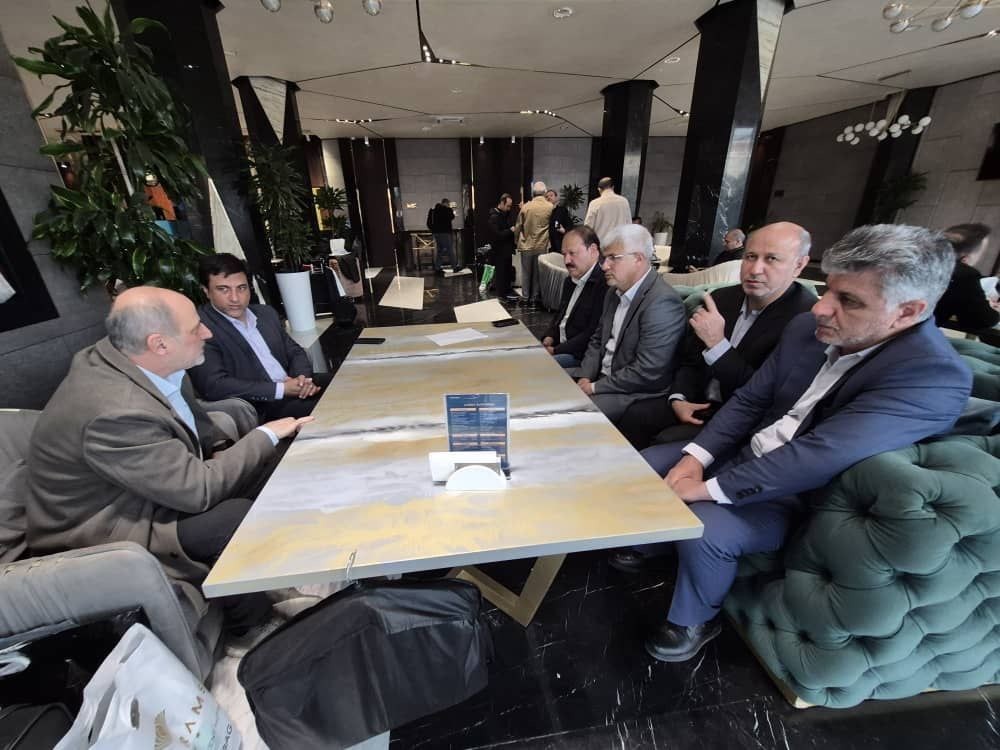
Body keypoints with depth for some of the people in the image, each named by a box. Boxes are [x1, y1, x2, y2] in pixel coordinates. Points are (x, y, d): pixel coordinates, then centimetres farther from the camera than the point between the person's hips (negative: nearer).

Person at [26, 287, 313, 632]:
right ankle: (245, 620, 4)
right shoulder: (116, 413, -35)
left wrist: (217, 449, -4)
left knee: (270, 468, -2)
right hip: (104, 533, -8)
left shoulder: (124, 357, -9)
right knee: (241, 518, -25)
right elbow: (198, 490, -28)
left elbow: (188, 412, 10)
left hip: (162, 484, 8)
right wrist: (266, 436, -20)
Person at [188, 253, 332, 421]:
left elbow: (295, 352, 17)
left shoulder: (266, 313, 14)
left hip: (293, 387, 8)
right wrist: (281, 389, -20)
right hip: (261, 409, -7)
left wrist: (303, 378, -6)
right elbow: (214, 386, -17)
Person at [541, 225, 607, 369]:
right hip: (558, 345, 9)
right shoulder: (570, 281, 14)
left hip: (580, 356, -9)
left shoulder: (604, 285, -18)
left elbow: (593, 335, -21)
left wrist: (555, 350, -17)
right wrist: (549, 337, 3)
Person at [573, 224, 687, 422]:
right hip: (601, 376, 8)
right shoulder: (615, 291, 7)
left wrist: (595, 387, -17)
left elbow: (647, 373, -25)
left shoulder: (662, 302, -21)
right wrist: (586, 377, -1)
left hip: (636, 393, -8)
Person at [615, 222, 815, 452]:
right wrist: (678, 399, -8)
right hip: (699, 404, 6)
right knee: (635, 415, -15)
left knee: (665, 442, -25)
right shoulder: (721, 298, 3)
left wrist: (717, 343, -26)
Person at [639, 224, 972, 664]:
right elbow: (749, 400, 0)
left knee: (702, 528, -28)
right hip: (742, 455, 7)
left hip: (803, 499, -6)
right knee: (646, 465, 0)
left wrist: (708, 488, -30)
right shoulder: (808, 328, -3)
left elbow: (820, 455, -32)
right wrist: (694, 458, -13)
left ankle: (693, 622, 7)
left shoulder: (935, 375, -24)